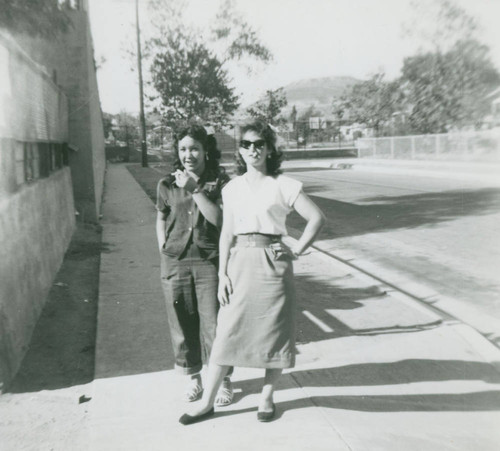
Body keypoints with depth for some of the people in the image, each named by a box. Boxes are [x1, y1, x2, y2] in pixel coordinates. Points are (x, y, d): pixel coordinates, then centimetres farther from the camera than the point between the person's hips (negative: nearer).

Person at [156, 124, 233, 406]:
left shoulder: (220, 182, -2)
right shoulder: (168, 185, 7)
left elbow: (219, 219, -14)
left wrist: (195, 189, -17)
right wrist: (164, 249, 10)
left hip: (209, 262, -3)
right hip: (175, 263, 3)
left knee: (213, 322, 1)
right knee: (183, 323, 10)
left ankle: (222, 380, 20)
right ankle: (192, 377, 29)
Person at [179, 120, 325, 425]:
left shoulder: (283, 185, -2)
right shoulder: (232, 188, 8)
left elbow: (317, 218, -2)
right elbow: (227, 233, 8)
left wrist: (297, 251, -6)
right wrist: (222, 274, 3)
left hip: (272, 263, -2)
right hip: (240, 263, 3)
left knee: (274, 331, 6)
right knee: (227, 333, 5)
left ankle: (267, 398, 24)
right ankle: (207, 402, 15)